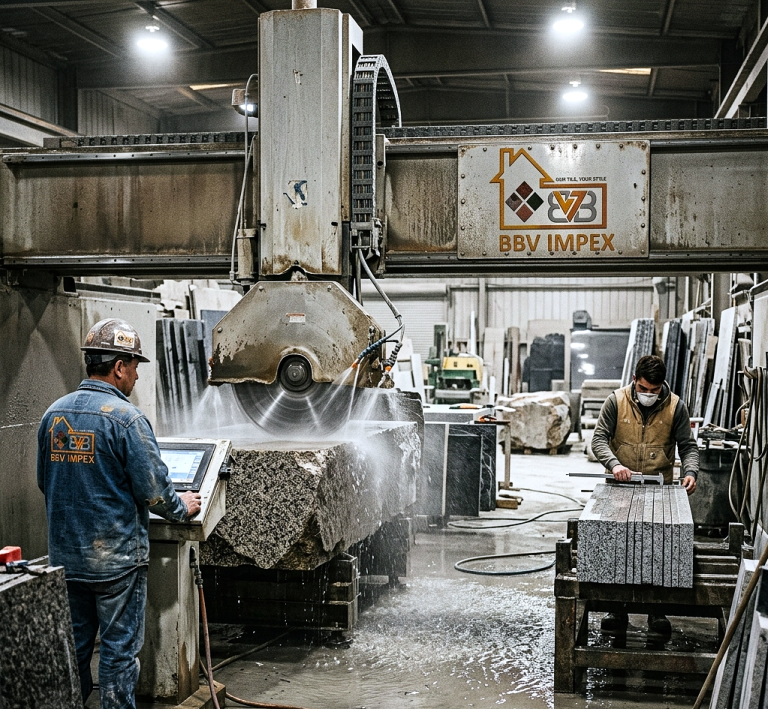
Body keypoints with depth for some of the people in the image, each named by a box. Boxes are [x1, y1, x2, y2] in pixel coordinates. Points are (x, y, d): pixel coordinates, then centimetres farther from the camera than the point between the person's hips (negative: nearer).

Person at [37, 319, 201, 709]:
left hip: (65, 555, 6)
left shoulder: (54, 413, 4)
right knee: (119, 649, 5)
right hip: (115, 558, -6)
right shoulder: (125, 418, -17)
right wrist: (181, 508, 3)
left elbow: (45, 481, 14)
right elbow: (152, 488, -16)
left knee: (72, 646, 17)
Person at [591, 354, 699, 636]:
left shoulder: (675, 406, -3)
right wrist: (614, 464, -26)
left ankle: (656, 611, 15)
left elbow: (687, 445, 1)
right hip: (621, 487, 0)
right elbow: (599, 438, -8)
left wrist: (690, 471, -19)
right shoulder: (617, 401, -5)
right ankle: (618, 610, 16)